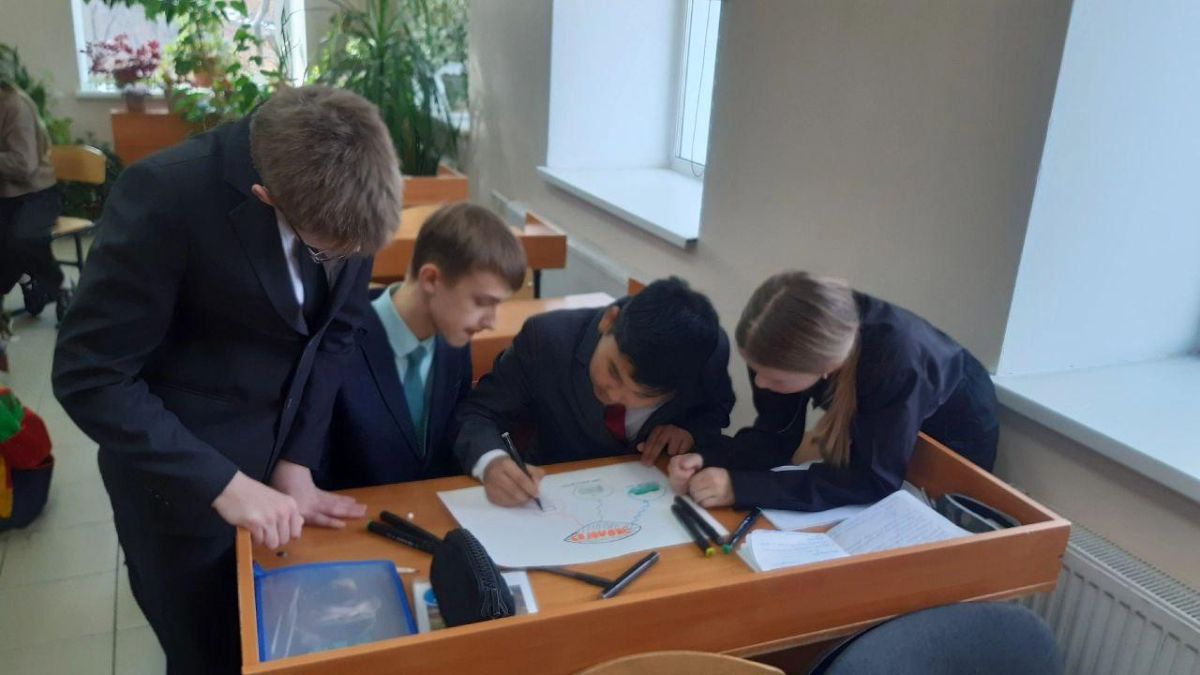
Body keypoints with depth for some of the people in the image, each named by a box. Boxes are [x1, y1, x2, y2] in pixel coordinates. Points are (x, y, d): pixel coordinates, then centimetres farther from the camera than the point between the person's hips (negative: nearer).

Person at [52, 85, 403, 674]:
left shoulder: (348, 186, -14)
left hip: (289, 452, 4)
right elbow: (89, 377, -22)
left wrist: (296, 466, -6)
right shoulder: (166, 194, -29)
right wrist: (224, 484, -25)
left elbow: (335, 332, -3)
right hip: (181, 477, -4)